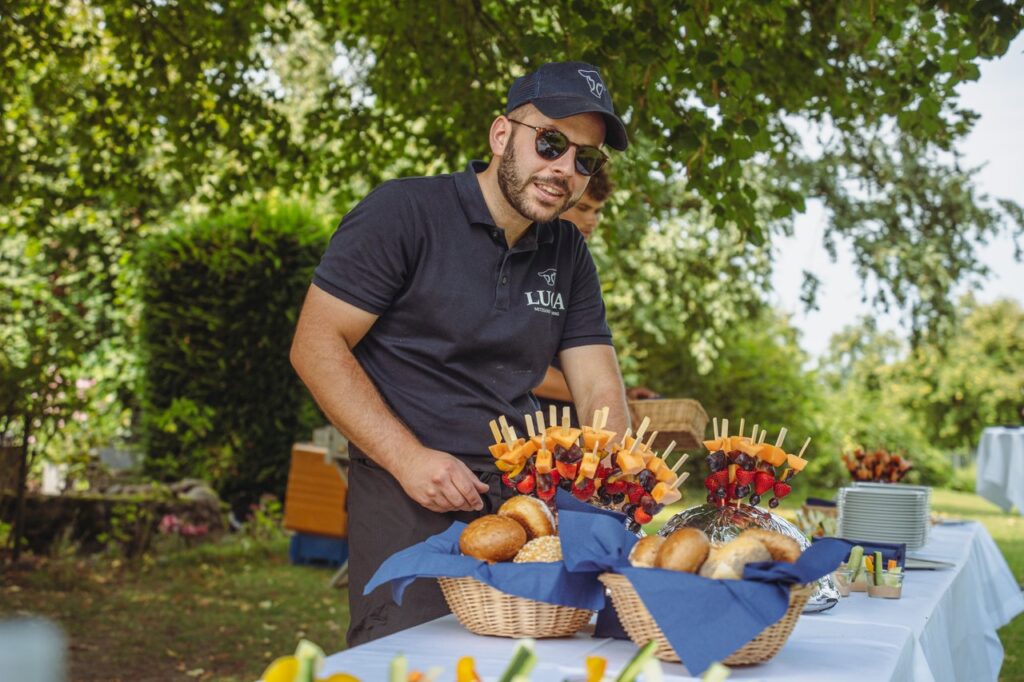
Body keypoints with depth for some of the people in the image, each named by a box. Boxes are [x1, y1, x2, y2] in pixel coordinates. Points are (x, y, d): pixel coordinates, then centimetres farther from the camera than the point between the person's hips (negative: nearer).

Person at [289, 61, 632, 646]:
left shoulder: (569, 254, 10)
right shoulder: (403, 213, -8)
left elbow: (600, 390, 7)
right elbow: (317, 345, -10)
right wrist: (409, 458, -17)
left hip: (522, 498, 6)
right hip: (408, 498, -5)